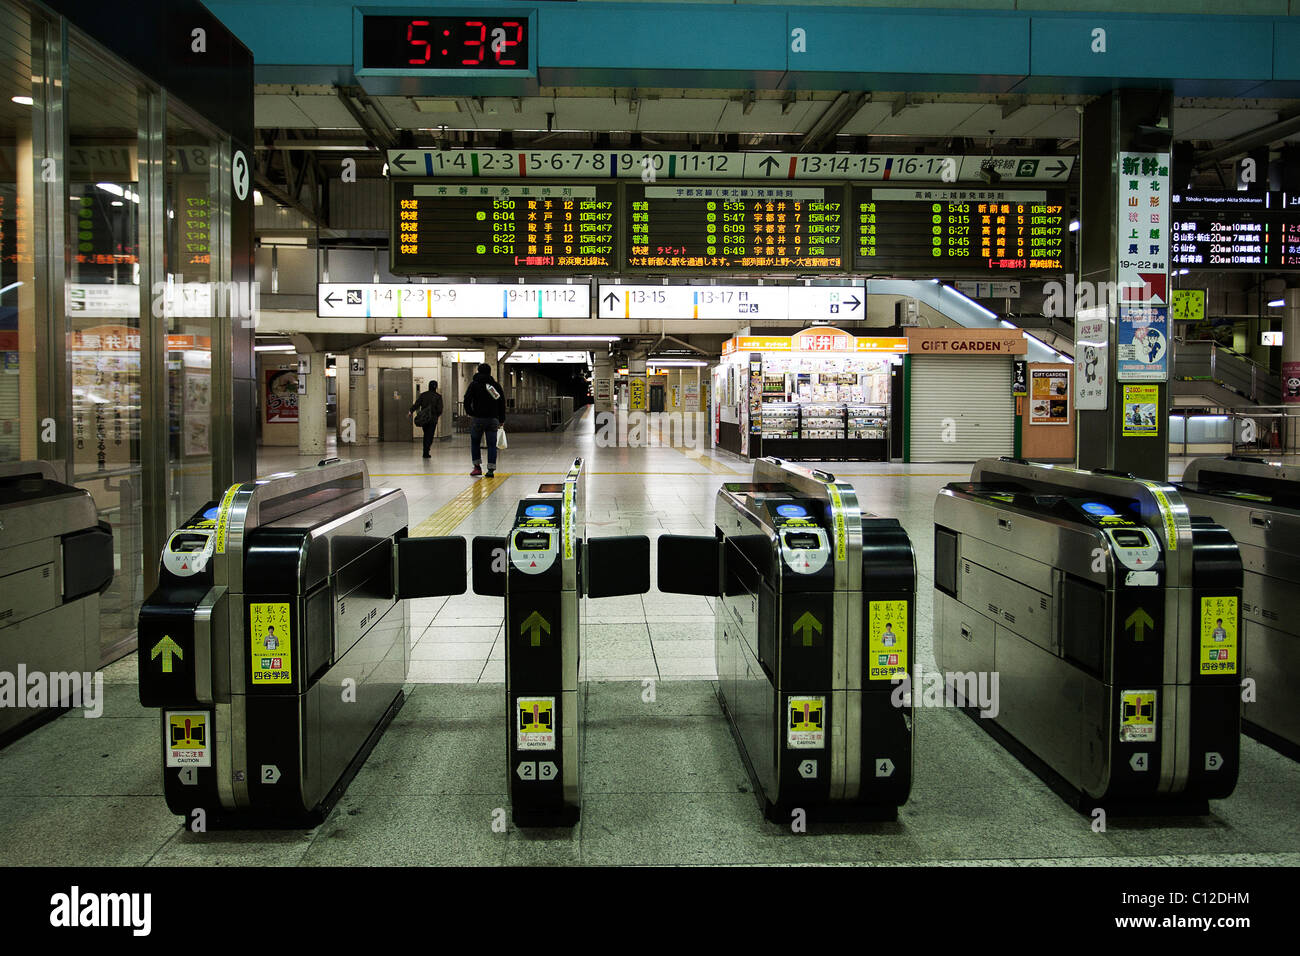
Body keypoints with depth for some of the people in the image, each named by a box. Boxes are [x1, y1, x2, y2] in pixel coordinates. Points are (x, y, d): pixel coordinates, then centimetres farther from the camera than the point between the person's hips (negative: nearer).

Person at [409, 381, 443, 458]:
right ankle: (426, 453, -4)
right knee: (430, 436, 2)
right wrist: (438, 415, 9)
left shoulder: (423, 395, 1)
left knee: (426, 435, 17)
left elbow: (416, 404, -3)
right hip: (433, 419, -3)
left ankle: (425, 453, 20)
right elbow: (439, 409, -10)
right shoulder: (438, 396, -6)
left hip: (423, 419, 3)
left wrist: (411, 411, 7)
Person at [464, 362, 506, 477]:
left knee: (475, 442, 13)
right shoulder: (496, 384, 10)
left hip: (478, 419, -2)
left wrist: (470, 413, 7)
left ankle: (477, 466, 9)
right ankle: (491, 469, -2)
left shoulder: (474, 384, 1)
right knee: (492, 444, 3)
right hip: (493, 419, 2)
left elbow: (467, 400, -7)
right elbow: (502, 403, 11)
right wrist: (501, 420, 15)